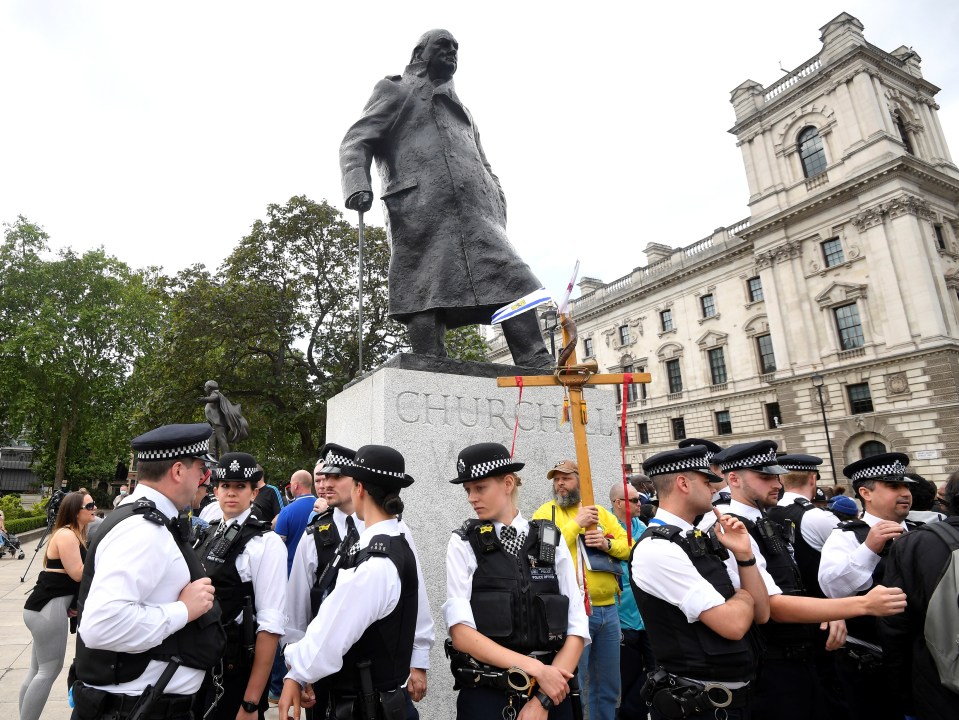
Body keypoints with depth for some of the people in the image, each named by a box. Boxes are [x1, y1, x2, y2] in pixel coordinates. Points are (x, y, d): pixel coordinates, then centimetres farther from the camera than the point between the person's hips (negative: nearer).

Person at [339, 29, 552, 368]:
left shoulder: (461, 110, 39)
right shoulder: (395, 90, 22)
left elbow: (484, 168, 32)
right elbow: (356, 142, 9)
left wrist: (498, 215, 13)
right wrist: (357, 185, -13)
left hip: (475, 217, 5)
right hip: (421, 214, -5)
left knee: (516, 289, -11)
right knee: (425, 301, -14)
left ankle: (541, 375, -17)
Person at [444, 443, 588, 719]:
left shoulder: (551, 541, -2)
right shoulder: (463, 544, -6)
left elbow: (577, 630, -3)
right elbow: (461, 632, -13)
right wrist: (535, 668, -17)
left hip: (553, 692, 2)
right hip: (485, 696, -1)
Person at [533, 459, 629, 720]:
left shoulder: (600, 512, 10)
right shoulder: (546, 513, -3)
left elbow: (629, 547, 9)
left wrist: (608, 544, -11)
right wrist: (577, 524, -18)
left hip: (608, 608, 5)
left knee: (608, 687, 18)